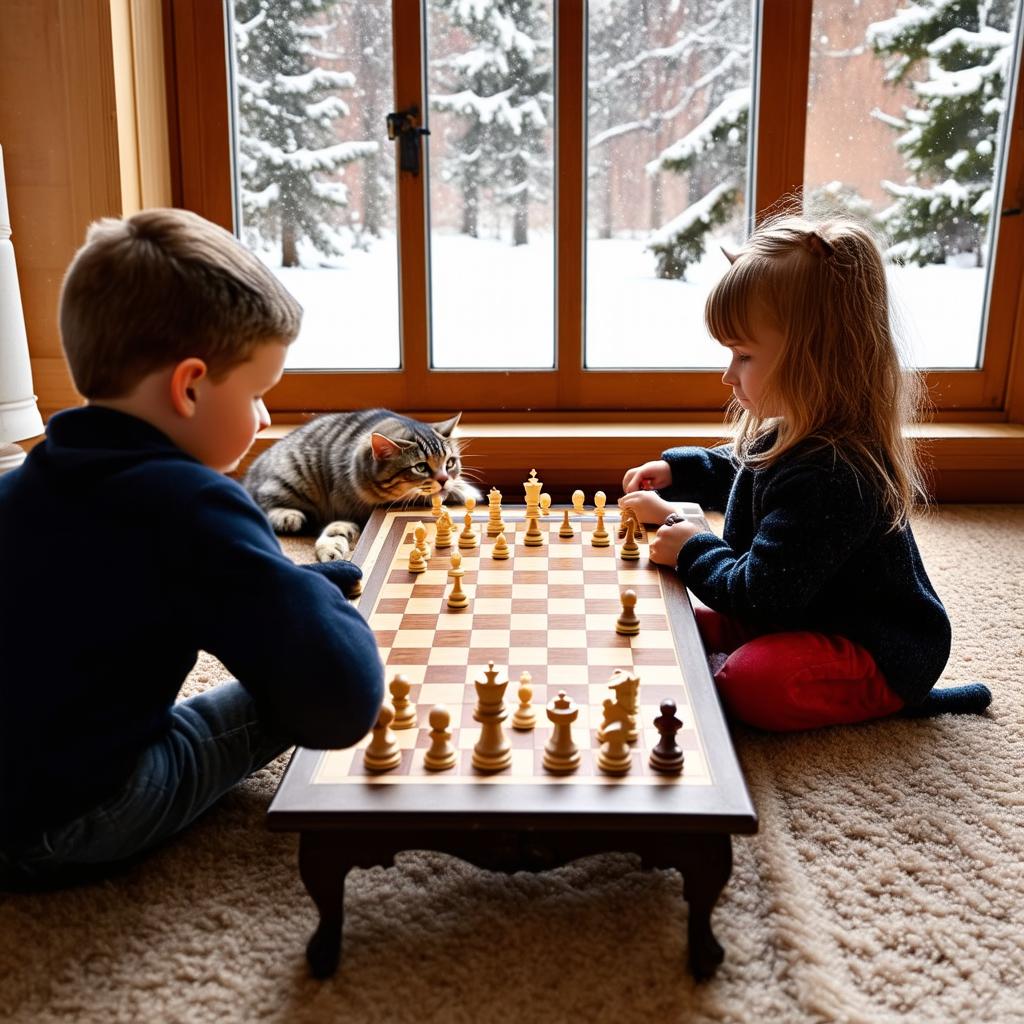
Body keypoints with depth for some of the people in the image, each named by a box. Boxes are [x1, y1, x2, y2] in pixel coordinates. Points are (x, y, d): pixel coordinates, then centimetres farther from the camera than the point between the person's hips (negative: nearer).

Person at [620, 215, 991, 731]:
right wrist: (673, 470, 10)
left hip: (881, 652, -11)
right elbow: (736, 468, 25)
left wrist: (693, 550, -13)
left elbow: (758, 596, -29)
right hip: (802, 613, 11)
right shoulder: (796, 434, -1)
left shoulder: (826, 479, -33)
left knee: (753, 684, -33)